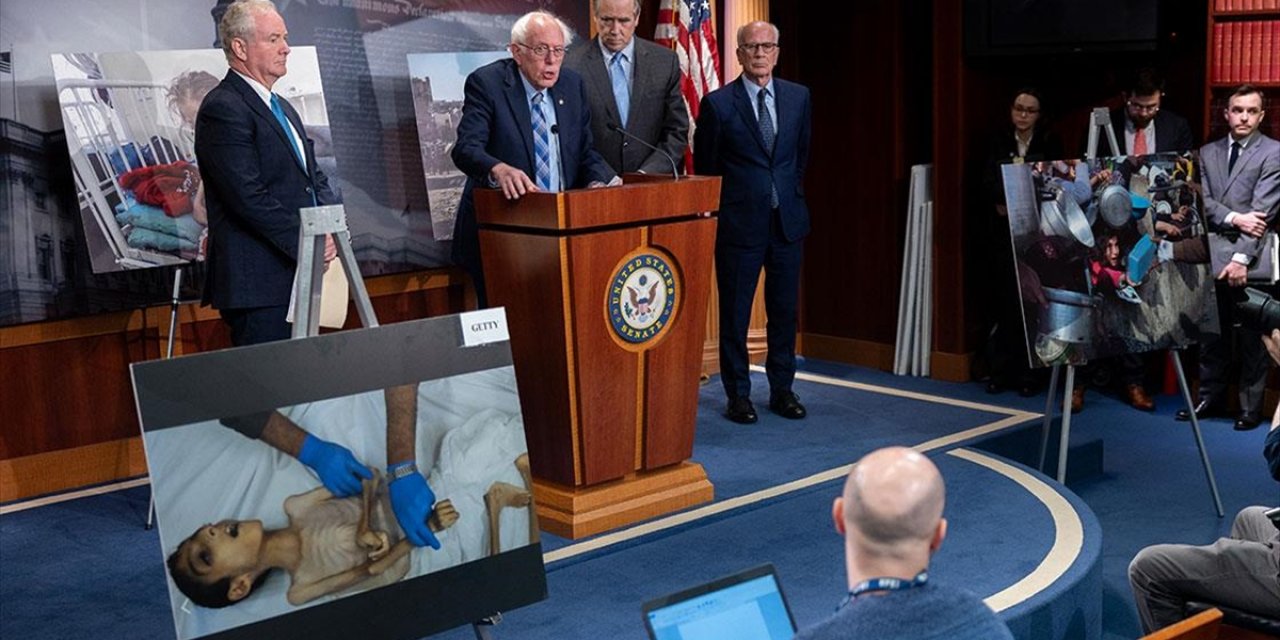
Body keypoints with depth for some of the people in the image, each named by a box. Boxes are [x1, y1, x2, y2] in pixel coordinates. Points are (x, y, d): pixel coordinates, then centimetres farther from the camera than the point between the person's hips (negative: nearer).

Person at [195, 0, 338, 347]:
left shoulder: (282, 108, 20)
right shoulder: (223, 109, -10)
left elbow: (314, 176, 21)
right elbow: (250, 198, -19)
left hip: (299, 277, 9)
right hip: (259, 284, -9)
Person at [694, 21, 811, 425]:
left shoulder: (799, 97, 5)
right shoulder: (718, 103, -6)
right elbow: (705, 167, 3)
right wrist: (720, 208, 6)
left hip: (788, 222, 3)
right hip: (740, 223, -3)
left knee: (785, 311, 10)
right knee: (735, 314, 4)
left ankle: (782, 390, 22)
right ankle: (738, 395, 15)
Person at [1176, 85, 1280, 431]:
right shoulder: (1208, 153, 10)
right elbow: (1202, 201, 0)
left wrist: (1241, 257, -23)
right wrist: (1234, 218, -18)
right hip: (1214, 257, 4)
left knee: (1252, 338, 4)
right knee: (1212, 334, 11)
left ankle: (1250, 407, 14)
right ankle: (1211, 397, 23)